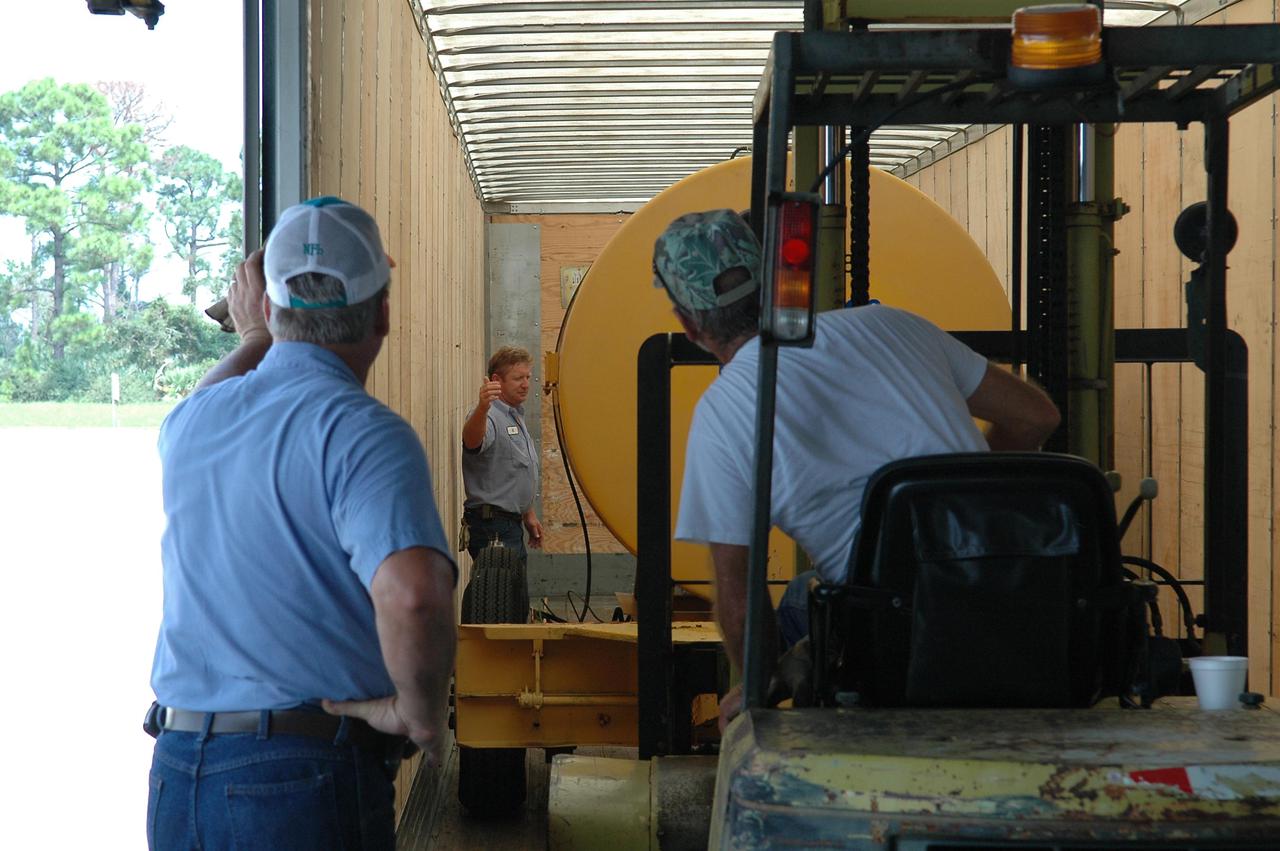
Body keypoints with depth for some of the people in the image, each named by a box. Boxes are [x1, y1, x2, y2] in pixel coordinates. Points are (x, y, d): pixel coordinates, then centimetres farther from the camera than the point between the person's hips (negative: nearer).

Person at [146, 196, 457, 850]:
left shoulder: (193, 421, 7)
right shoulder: (363, 433, -15)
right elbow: (412, 595, -32)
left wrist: (256, 340, 49)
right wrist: (420, 711, -16)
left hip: (175, 772, 6)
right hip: (310, 776, -6)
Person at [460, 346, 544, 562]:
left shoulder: (516, 417, 17)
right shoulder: (491, 417, -15)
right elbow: (472, 440, -41)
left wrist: (529, 514, 27)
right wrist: (482, 408, -60)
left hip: (512, 524, 10)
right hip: (492, 527, -10)